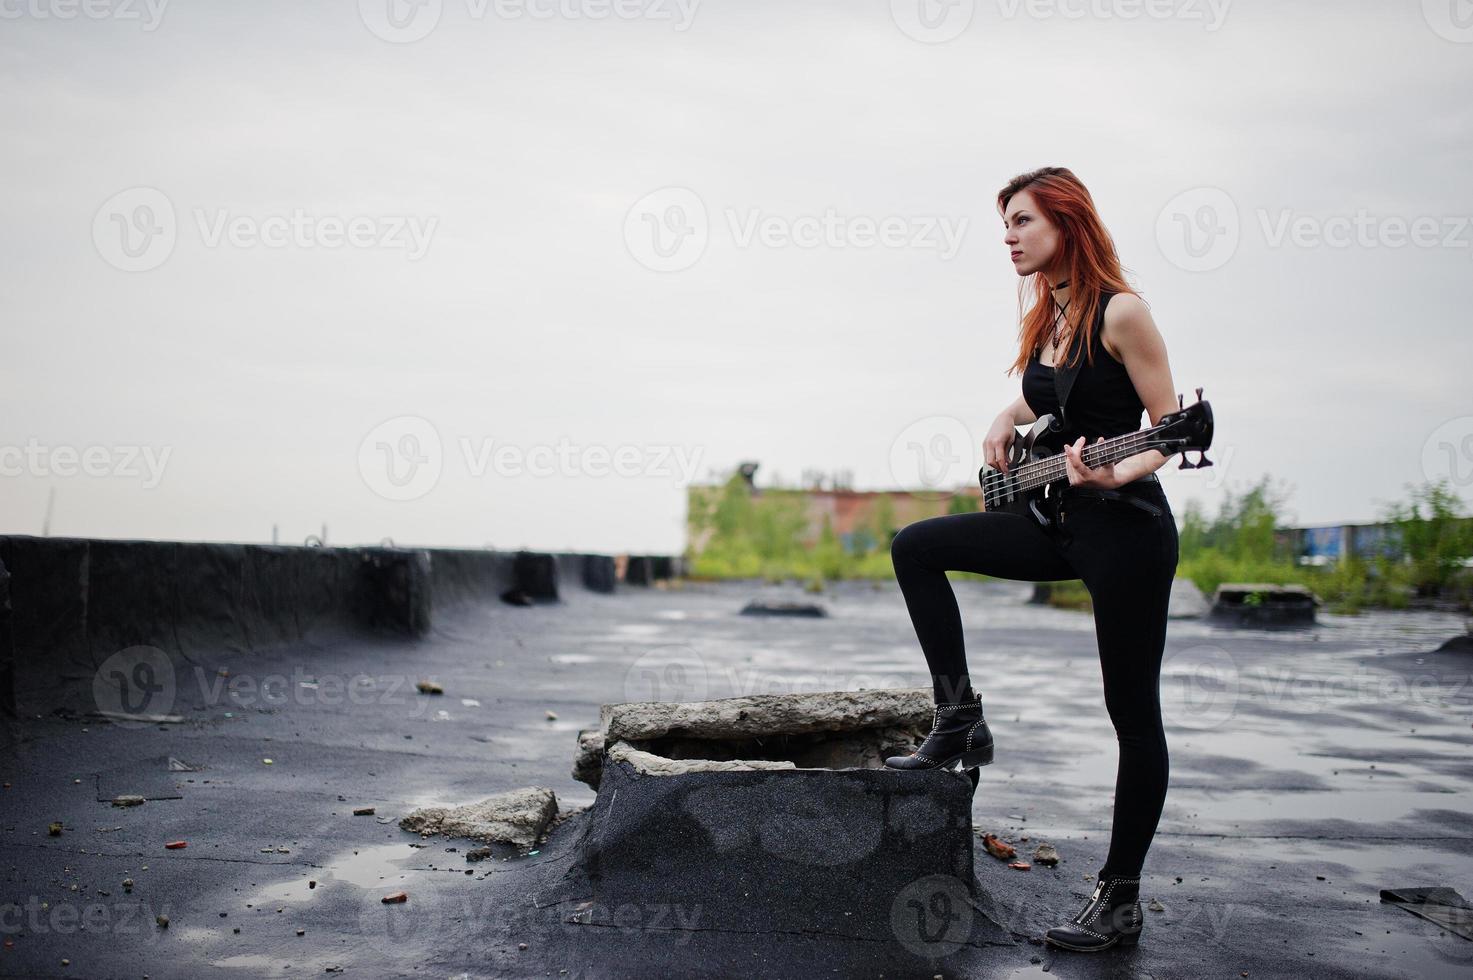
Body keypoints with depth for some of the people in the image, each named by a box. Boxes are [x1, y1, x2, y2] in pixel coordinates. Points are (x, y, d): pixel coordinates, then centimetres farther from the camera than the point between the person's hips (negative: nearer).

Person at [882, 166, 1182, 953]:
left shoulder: (1120, 312, -12)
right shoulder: (1043, 320, 10)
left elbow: (1171, 427, -13)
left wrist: (1116, 472, -30)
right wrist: (1004, 423, 8)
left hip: (1126, 527, -8)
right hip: (1061, 522, 8)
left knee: (1132, 713, 1)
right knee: (916, 547, 2)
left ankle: (1121, 899, 13)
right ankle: (959, 719, 7)